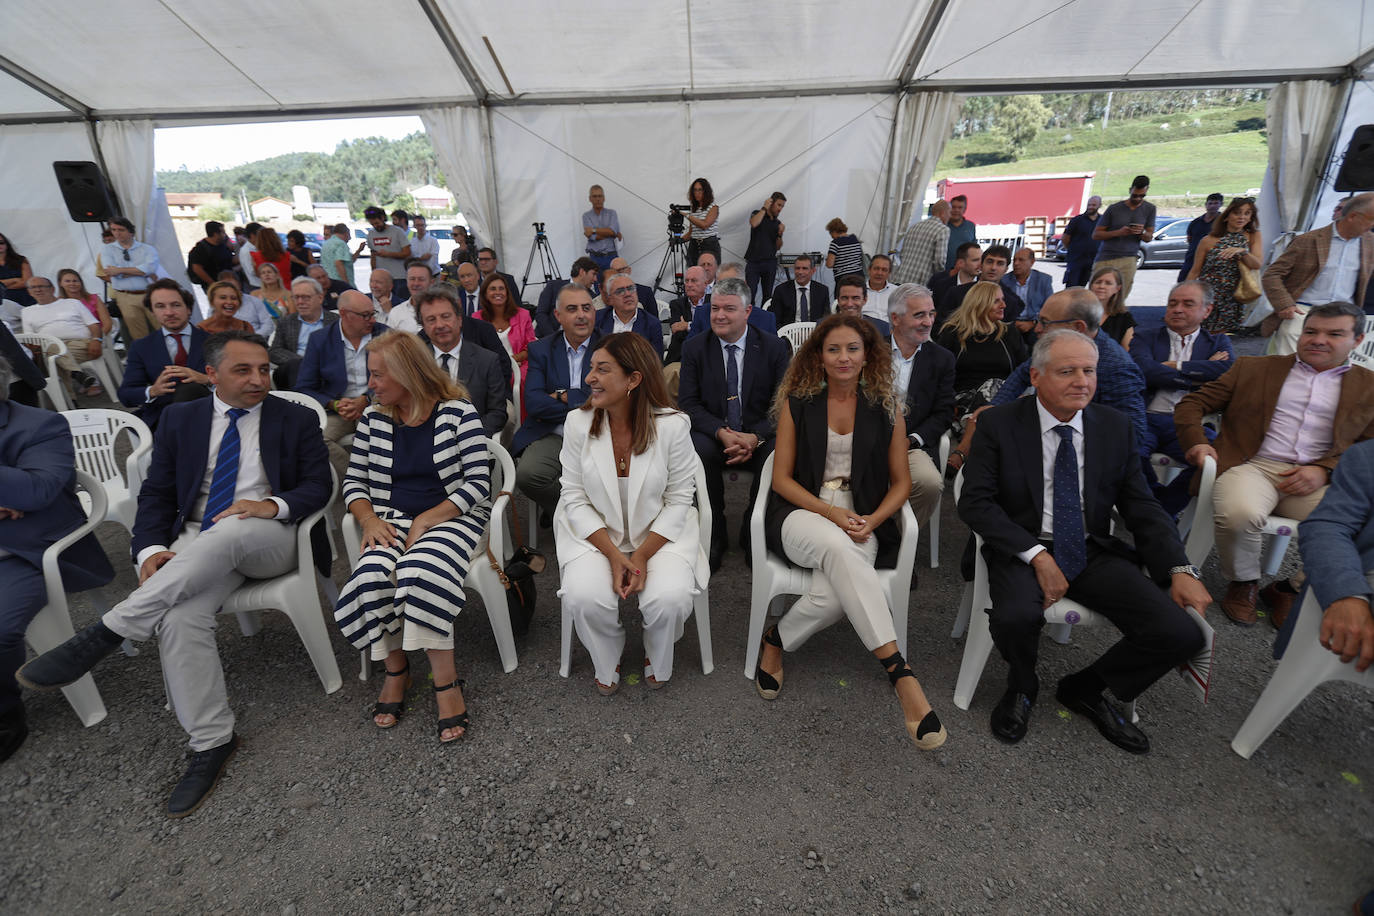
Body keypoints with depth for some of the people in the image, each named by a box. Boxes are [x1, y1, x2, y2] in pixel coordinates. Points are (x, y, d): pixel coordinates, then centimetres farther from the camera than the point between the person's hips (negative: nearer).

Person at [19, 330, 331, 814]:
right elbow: (156, 494, 11)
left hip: (271, 540, -2)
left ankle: (106, 631, -24)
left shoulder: (296, 419, 6)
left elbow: (318, 485, 1)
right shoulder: (180, 419, 13)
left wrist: (272, 505, -19)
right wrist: (151, 550, -7)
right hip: (196, 547, 3)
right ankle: (211, 742, -14)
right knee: (179, 618, -26)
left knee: (228, 532, -37)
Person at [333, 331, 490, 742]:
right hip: (391, 519, 4)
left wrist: (426, 520, -17)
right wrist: (370, 520, -7)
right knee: (372, 575, -26)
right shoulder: (373, 418, 10)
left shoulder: (457, 413, -5)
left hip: (451, 517, -3)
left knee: (418, 572, -32)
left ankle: (446, 681, -16)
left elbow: (479, 483, -11)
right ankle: (395, 669, -1)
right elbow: (354, 481, 13)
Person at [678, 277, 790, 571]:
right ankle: (713, 536, -11)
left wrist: (755, 437, -22)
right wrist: (721, 433, -22)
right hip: (713, 435, 0)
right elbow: (688, 403, -4)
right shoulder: (694, 348, 1)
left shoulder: (774, 347, -1)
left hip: (760, 439, 0)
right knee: (698, 450, -33)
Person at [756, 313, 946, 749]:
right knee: (837, 546, -38)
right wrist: (832, 513, -13)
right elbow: (782, 478, 2)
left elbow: (901, 482, 10)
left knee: (834, 594, -33)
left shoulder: (885, 407, 9)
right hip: (800, 513, -1)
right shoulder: (798, 402, 6)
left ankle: (775, 641, -3)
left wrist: (871, 520, -10)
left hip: (862, 522, 1)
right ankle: (900, 675, -35)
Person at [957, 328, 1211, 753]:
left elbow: (1142, 508, 9)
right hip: (1023, 550, -3)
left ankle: (1084, 689, 13)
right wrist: (1037, 555, -20)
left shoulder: (1116, 428, 6)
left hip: (1094, 554, 4)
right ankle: (1022, 687, 5)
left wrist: (1180, 569, -7)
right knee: (1016, 616, -34)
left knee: (1181, 633, -16)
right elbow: (975, 502, -11)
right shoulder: (999, 424, -6)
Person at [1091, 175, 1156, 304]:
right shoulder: (1114, 209, 4)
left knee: (1119, 301, -4)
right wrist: (1118, 232, -13)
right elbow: (1095, 234, 2)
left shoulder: (1149, 209, 11)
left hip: (1128, 261, 1)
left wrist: (1141, 233, -11)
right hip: (1105, 259, -1)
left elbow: (1149, 237, 13)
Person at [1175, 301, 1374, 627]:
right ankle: (1242, 584, -4)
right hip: (1252, 466, -2)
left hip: (1321, 479, 2)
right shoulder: (1253, 368, 18)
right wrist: (1195, 441, -8)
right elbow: (1192, 403, 12)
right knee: (1239, 514, -35)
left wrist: (1325, 470, -9)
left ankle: (1291, 589, 1)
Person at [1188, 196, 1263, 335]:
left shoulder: (1253, 236, 8)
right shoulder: (1209, 241, 1)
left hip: (1233, 301, 2)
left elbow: (1257, 265, -5)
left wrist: (1241, 251, -21)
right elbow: (1194, 272, 4)